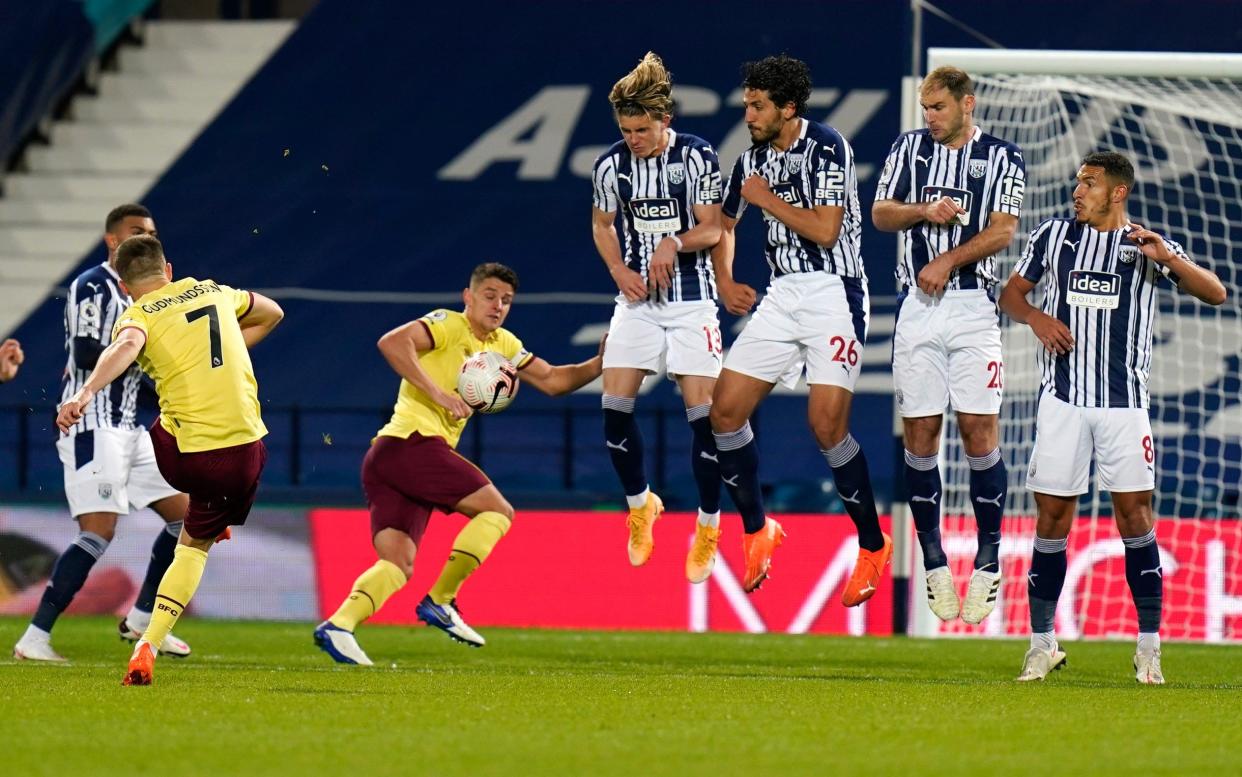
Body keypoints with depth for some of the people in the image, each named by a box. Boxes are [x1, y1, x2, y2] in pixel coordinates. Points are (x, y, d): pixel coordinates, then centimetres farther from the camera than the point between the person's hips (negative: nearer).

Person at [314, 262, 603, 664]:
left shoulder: (502, 344, 23)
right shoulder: (448, 325, -3)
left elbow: (552, 380, 26)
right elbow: (392, 343, -19)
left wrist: (599, 364, 10)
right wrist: (438, 393, -23)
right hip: (412, 440, -9)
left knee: (398, 564, -3)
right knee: (497, 510, -5)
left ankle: (339, 623, -21)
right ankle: (440, 601, -7)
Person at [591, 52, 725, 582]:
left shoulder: (697, 157, -11)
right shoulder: (612, 164, -1)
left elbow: (712, 229, -8)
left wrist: (675, 243, -28)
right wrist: (619, 270, -3)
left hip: (691, 299, -3)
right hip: (637, 299, 3)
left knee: (702, 412, -7)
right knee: (615, 408, -6)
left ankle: (708, 529, 7)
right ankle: (640, 505, 18)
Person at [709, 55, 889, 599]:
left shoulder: (827, 147, -11)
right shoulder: (753, 159, 11)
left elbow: (825, 229, -20)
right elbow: (724, 223, 28)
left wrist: (767, 199, -9)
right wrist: (725, 282, 13)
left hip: (833, 293, -7)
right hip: (781, 296, 7)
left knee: (827, 424, -16)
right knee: (725, 411, -1)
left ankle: (873, 546, 0)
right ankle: (757, 531, 15)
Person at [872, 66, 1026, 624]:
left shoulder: (1002, 158, 3)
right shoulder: (910, 148, 12)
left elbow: (1001, 232, -5)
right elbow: (880, 213, 8)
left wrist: (949, 260, -13)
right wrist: (925, 211, -9)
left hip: (973, 305, -3)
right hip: (917, 306, 3)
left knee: (979, 431, -9)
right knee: (919, 434, 1)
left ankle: (987, 563, -2)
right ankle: (934, 564, 9)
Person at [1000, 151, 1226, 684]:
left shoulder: (1148, 245, 5)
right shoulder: (1053, 236, 10)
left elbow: (1215, 293, -2)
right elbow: (1011, 294, 17)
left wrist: (1167, 258, -18)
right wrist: (1034, 317, -5)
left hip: (1124, 400, -1)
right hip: (1062, 396, 1)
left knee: (1135, 516, -4)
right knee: (1051, 519, -1)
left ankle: (1149, 649, 1)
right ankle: (1042, 643, 7)